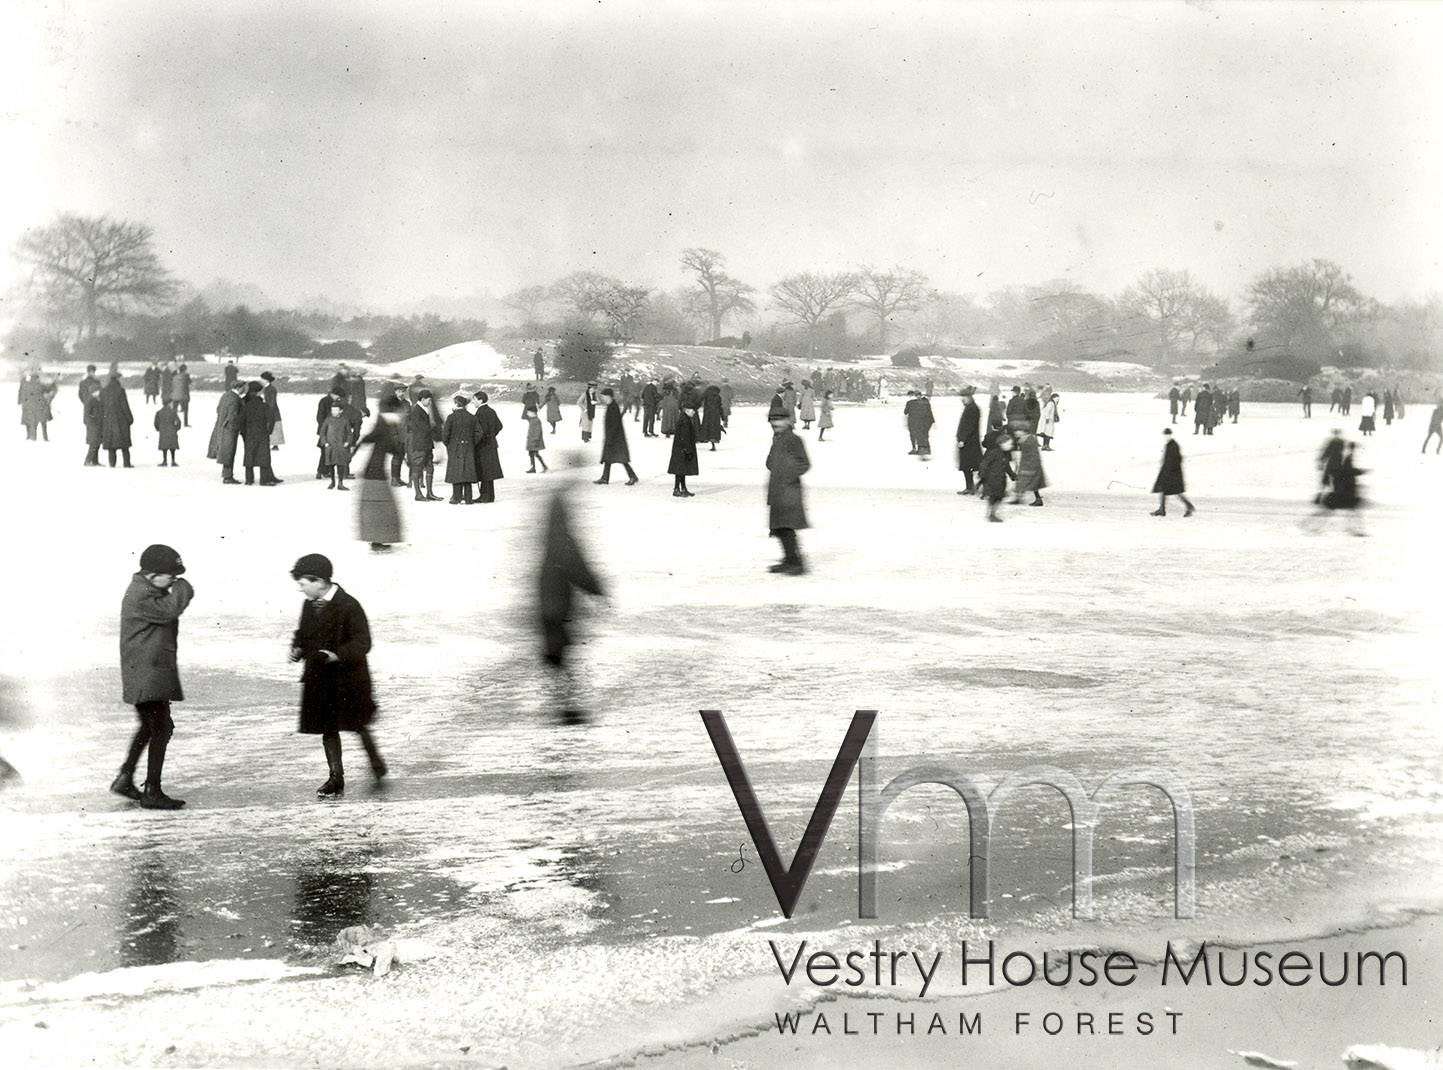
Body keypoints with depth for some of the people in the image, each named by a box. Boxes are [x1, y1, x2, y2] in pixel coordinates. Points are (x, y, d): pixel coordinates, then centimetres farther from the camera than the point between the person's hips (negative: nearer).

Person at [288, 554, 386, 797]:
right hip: (320, 679, 6)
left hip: (348, 677, -6)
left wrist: (334, 655, -29)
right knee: (327, 729, 7)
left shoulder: (348, 606, -17)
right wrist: (298, 648, -3)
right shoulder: (309, 606, 4)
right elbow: (304, 634, 19)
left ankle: (376, 763, 28)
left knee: (358, 726, 4)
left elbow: (362, 643, -18)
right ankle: (336, 778, 16)